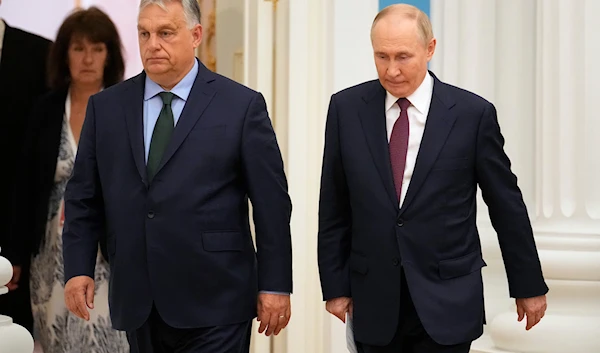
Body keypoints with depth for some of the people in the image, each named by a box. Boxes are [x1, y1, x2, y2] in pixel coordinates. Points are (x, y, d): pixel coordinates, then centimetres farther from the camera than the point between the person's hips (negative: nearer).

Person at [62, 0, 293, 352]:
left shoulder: (242, 106, -2)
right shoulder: (106, 107, 8)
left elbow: (272, 203, -2)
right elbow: (83, 197, 11)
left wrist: (275, 285, -4)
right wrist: (78, 268, 1)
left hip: (214, 302, -3)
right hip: (138, 306, 4)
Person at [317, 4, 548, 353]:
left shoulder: (473, 113, -4)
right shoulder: (347, 108, 2)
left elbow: (507, 206, 3)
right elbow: (334, 208, 6)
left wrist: (529, 285, 8)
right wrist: (335, 285, 4)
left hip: (446, 302, -2)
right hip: (374, 302, 2)